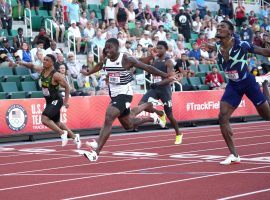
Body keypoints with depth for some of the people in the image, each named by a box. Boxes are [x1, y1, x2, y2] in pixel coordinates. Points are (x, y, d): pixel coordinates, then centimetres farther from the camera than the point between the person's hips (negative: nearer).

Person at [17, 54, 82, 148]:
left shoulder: (56, 75, -21)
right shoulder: (41, 70, -2)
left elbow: (66, 86, -13)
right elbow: (32, 66, 15)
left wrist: (66, 101, -14)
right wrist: (23, 63, -3)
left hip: (56, 101, -8)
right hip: (49, 101, 9)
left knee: (44, 119, -23)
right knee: (56, 123, 18)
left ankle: (62, 133, -8)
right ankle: (74, 137, 35)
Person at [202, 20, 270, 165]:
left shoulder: (241, 45, -24)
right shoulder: (217, 47, -10)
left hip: (248, 82, -4)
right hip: (233, 85, 4)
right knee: (222, 117, -11)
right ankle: (234, 155, -4)